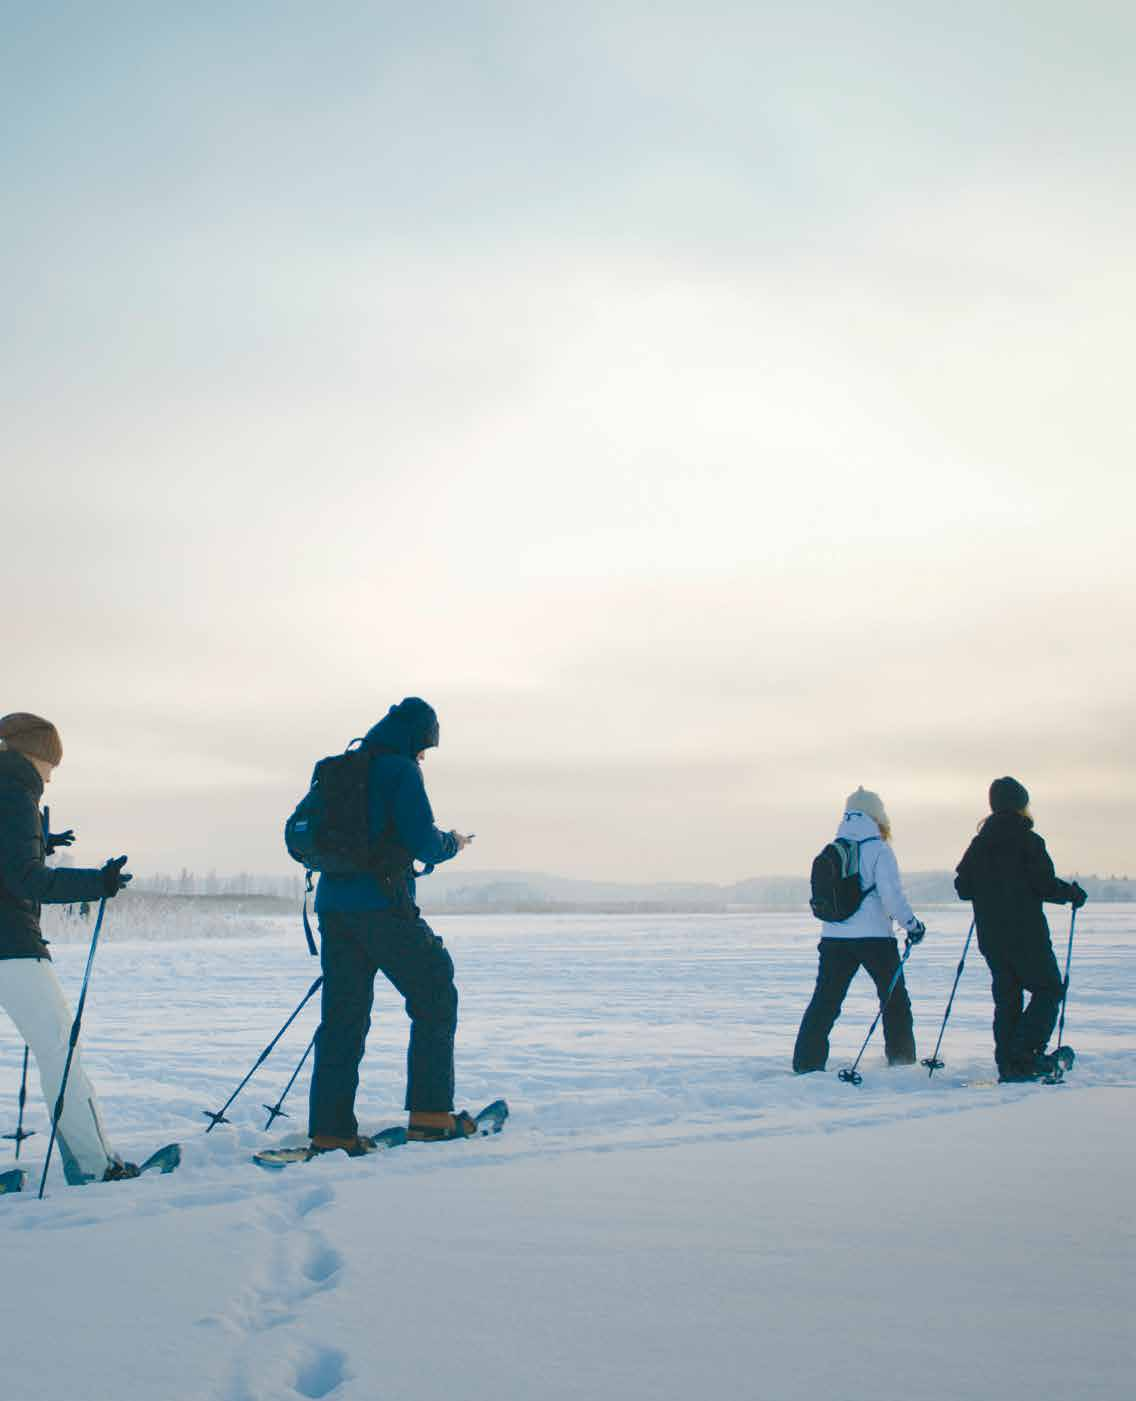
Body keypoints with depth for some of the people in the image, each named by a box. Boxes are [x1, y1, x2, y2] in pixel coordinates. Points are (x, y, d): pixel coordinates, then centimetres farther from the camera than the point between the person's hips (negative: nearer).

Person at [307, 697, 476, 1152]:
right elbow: (422, 843, -12)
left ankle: (330, 1130, 5)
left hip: (332, 905, 7)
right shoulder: (401, 770, -5)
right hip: (382, 906, -7)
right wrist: (453, 842, 8)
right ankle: (430, 1115, 1)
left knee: (342, 1016, 9)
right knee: (435, 999, 5)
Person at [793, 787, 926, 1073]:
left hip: (833, 937, 4)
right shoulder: (878, 849, -9)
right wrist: (912, 924, -4)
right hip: (874, 936, -4)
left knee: (824, 1001, 7)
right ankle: (901, 1059, 16)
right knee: (895, 998, 12)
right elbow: (891, 894, -14)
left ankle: (806, 1063, 2)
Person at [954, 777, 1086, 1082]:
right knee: (1049, 988, 4)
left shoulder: (979, 843, 9)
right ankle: (1025, 1052, -10)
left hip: (990, 936, 6)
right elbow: (1045, 884, -14)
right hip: (1025, 933, -6)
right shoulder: (1027, 840, -9)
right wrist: (1072, 893, 3)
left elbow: (962, 887, 10)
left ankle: (1008, 1065, 6)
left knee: (1006, 997, 10)